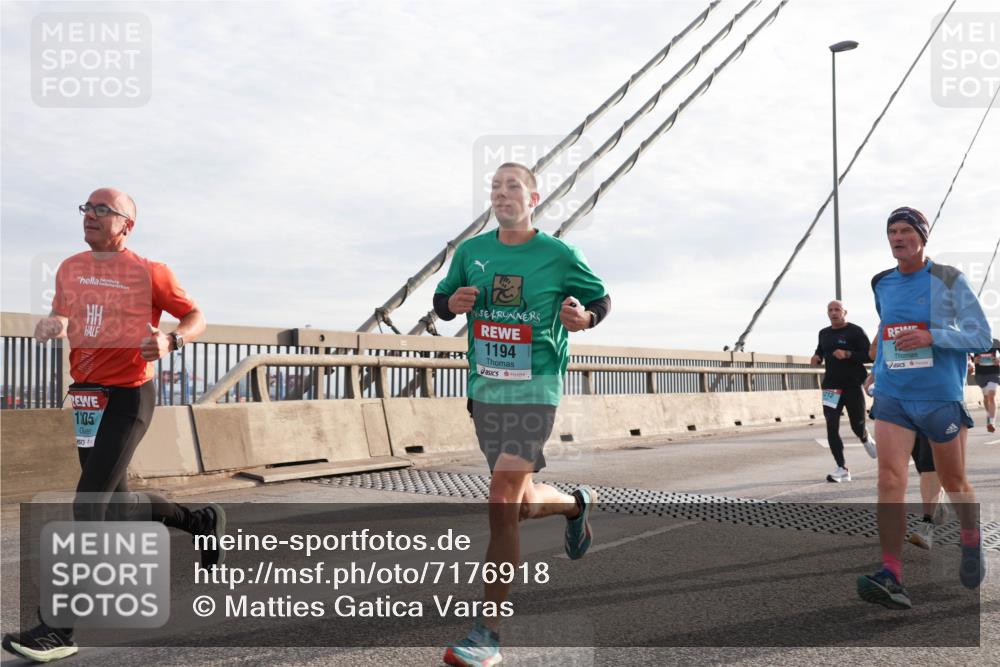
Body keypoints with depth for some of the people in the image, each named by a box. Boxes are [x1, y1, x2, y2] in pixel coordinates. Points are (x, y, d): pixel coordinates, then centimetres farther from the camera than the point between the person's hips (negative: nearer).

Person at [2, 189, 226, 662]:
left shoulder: (149, 273, -6)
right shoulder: (70, 269, 11)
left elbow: (196, 317, 0)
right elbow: (61, 318, 22)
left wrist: (171, 341, -21)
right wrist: (50, 326, -2)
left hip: (127, 397, -7)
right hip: (84, 396, 7)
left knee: (89, 508, -12)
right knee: (116, 507, 15)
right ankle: (202, 523, 39)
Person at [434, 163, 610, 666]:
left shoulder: (559, 255, -2)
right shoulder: (471, 251, 7)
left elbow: (601, 299, 10)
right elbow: (440, 300, 17)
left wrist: (583, 317, -12)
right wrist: (452, 303, -6)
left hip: (534, 390, -5)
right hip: (484, 390, 5)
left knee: (502, 503, -14)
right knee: (524, 504, 14)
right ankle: (577, 504, 50)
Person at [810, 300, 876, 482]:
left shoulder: (856, 331, -5)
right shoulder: (824, 333, 11)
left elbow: (869, 355, -11)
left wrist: (848, 354, -24)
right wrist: (817, 358, 3)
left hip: (853, 385, -4)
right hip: (831, 386, 4)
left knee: (857, 426, 7)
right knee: (831, 427, -8)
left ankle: (866, 439, 45)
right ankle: (842, 469, -3)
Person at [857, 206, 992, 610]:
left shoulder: (949, 279, -4)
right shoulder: (881, 285, 8)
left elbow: (981, 336, -7)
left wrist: (931, 337, -21)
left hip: (941, 398, -2)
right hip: (892, 397, 3)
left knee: (953, 482, 13)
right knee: (889, 479, -15)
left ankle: (972, 542, 44)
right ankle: (891, 579, -18)